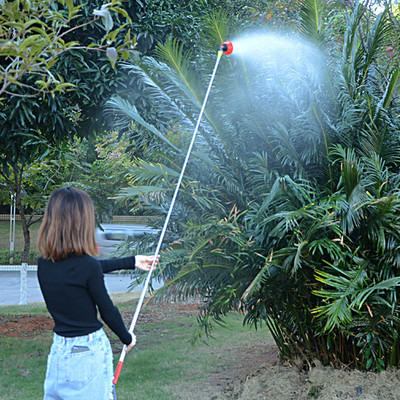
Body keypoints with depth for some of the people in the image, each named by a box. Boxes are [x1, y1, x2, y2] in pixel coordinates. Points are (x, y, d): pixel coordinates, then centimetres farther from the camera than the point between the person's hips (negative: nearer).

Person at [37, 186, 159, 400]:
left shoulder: (44, 263, -1)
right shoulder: (86, 266, -21)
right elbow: (107, 311, -9)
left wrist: (133, 261, 26)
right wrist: (127, 338, 10)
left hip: (58, 349, 6)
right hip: (89, 351, -6)